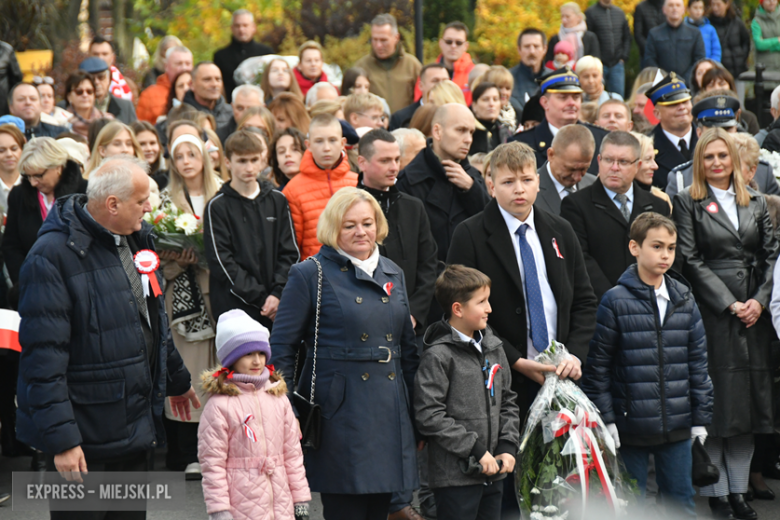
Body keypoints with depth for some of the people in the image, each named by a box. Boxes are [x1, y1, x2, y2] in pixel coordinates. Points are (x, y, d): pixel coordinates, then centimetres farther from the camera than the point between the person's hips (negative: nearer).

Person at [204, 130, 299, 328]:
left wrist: (278, 293, -6)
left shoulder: (278, 201, 13)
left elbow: (290, 252, 10)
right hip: (234, 308, -3)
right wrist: (260, 298, -11)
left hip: (278, 308, 3)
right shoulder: (217, 207, 1)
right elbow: (222, 263, -5)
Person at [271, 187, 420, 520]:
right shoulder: (310, 275, -3)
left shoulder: (393, 274, 15)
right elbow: (281, 349, -3)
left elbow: (408, 349, 20)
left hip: (390, 411, 6)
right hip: (340, 412, -6)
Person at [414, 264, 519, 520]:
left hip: (493, 474, 7)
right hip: (455, 476, -7)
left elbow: (508, 401, 17)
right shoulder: (438, 356, -11)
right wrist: (475, 450, -16)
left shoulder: (493, 348, 11)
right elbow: (429, 416, -16)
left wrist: (508, 448, 2)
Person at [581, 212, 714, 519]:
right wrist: (605, 419, -9)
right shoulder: (616, 301, -7)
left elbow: (698, 360, 10)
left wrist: (701, 417, 7)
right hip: (631, 422, -3)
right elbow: (597, 365, -5)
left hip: (677, 425, 3)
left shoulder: (684, 300, 6)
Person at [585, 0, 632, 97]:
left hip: (617, 64, 4)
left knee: (618, 96, 1)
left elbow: (627, 37, 18)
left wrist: (624, 56, 6)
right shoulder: (591, 12, -2)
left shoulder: (620, 12, 13)